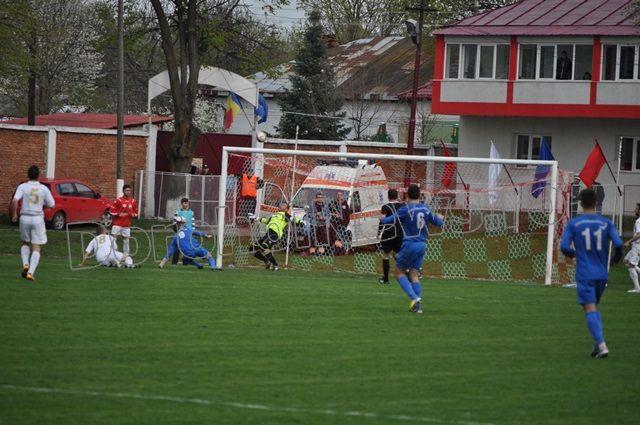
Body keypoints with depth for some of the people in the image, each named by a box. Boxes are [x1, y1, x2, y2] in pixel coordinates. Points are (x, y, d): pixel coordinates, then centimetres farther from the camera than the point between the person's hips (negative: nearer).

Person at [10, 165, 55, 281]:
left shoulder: (22, 187, -3)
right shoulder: (44, 188, -2)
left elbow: (15, 200, -16)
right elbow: (51, 205, 1)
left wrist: (14, 214, -4)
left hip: (25, 218, 1)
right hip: (38, 218, -1)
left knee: (25, 243, 23)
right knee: (36, 248, 3)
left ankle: (25, 264, 2)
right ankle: (31, 272, -9)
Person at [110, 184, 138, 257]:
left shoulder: (133, 201, 6)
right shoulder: (118, 200, -7)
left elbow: (135, 212, 18)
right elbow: (111, 211, -4)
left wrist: (134, 215, -4)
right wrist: (118, 214, -17)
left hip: (127, 225, 4)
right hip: (117, 224, -4)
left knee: (126, 240, 10)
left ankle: (126, 256, 21)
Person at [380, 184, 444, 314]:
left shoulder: (406, 209, -12)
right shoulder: (425, 209, 4)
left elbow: (389, 220, -7)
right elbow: (438, 222, 14)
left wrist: (382, 219, 16)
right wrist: (440, 218, 37)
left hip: (410, 244, -5)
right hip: (422, 245, 5)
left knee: (399, 272, 7)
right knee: (414, 275, 11)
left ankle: (414, 298, -10)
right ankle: (418, 306, 2)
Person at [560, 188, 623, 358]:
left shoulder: (574, 224, -4)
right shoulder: (606, 223, 0)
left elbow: (564, 247, -9)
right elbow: (618, 244, -8)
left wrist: (573, 253, 14)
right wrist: (616, 258, 13)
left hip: (584, 274, -3)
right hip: (602, 273, 3)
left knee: (590, 309, -6)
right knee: (594, 307, 19)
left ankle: (601, 344, -20)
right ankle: (598, 344, 11)